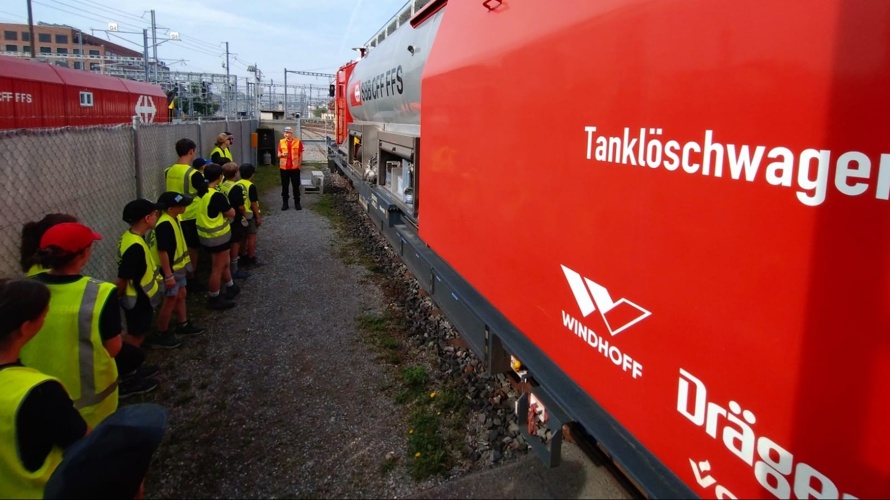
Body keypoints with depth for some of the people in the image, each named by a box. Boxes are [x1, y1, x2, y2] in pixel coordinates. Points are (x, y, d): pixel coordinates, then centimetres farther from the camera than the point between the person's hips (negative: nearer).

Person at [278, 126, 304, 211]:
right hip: (284, 168, 2)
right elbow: (278, 155, 8)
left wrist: (298, 165, -2)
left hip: (295, 168, -2)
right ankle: (285, 203, 15)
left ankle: (297, 203, 14)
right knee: (284, 186, 7)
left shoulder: (298, 142, -4)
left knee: (296, 186, 5)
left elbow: (300, 155, 1)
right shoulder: (281, 142, 2)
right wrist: (282, 155, -15)